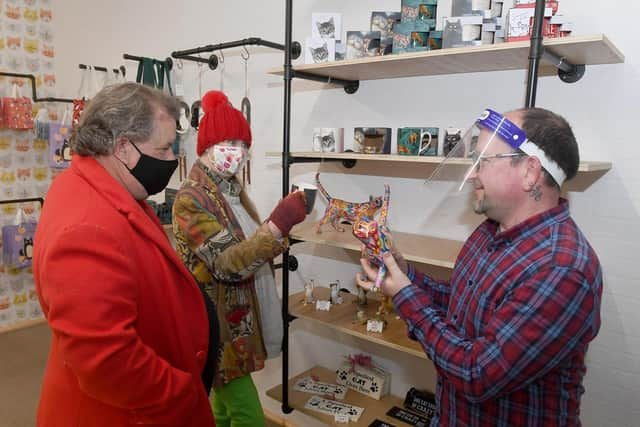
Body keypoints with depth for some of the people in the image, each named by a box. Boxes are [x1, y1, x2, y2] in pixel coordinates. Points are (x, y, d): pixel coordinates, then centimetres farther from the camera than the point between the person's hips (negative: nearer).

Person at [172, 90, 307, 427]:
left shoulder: (232, 189, 6)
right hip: (218, 323, -8)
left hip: (239, 318, 8)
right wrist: (279, 224, -39)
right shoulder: (190, 200, -20)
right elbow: (227, 264, -31)